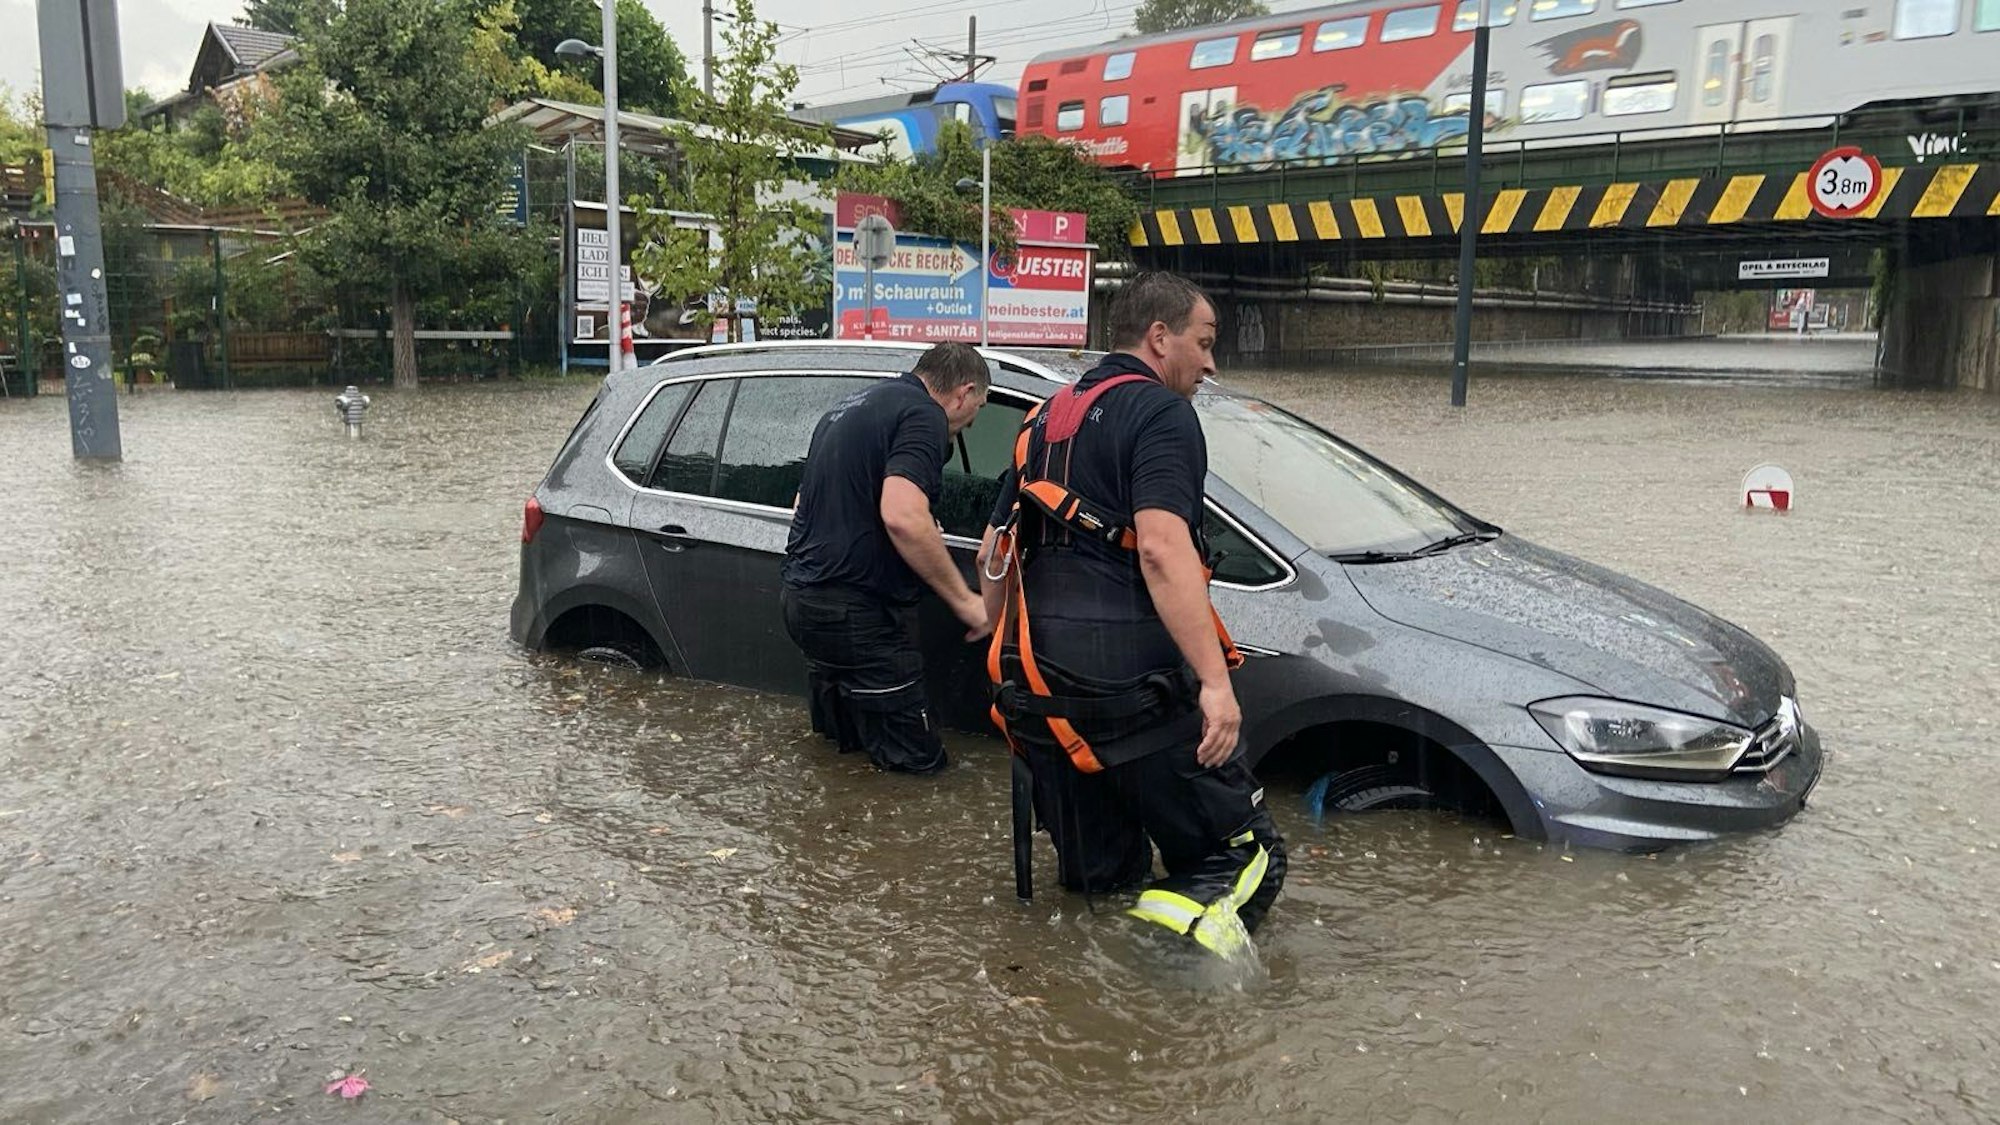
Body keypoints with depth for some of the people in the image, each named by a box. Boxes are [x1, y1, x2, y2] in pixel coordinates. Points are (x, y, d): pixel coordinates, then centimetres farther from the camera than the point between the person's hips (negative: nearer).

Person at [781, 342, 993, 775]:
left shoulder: (854, 405, 18)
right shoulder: (923, 416, -11)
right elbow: (901, 515, -27)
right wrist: (964, 600, -19)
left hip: (801, 594, 10)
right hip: (857, 609, -10)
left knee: (842, 737, 23)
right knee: (916, 757, -1)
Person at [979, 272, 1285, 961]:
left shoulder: (1049, 420, 22)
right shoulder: (1160, 411, -4)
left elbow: (993, 556, 25)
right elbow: (1161, 548, -20)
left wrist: (1013, 663, 34)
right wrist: (1215, 680, -24)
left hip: (1034, 686, 8)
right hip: (1130, 683, -8)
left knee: (1098, 883, 18)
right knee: (1248, 854, -2)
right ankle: (1189, 914, -25)